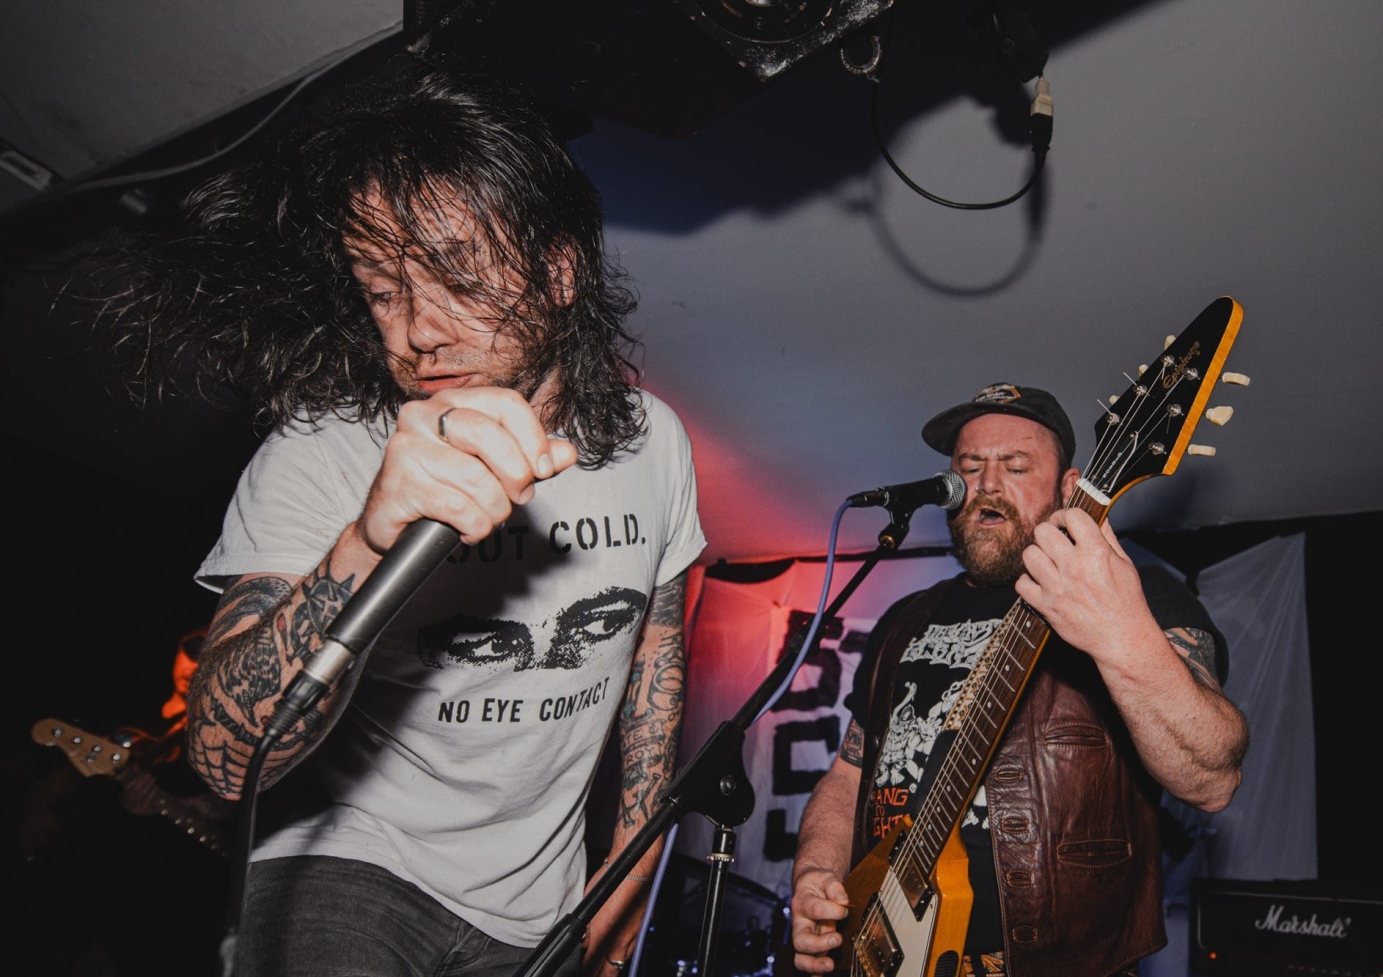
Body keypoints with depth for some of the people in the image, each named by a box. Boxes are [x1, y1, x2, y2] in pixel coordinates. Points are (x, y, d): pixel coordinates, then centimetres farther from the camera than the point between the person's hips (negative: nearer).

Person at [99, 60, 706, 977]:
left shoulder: (651, 438, -6)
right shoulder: (315, 458, -19)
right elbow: (227, 759, -28)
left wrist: (630, 887, 8)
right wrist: (366, 546, -45)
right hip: (347, 867, -3)